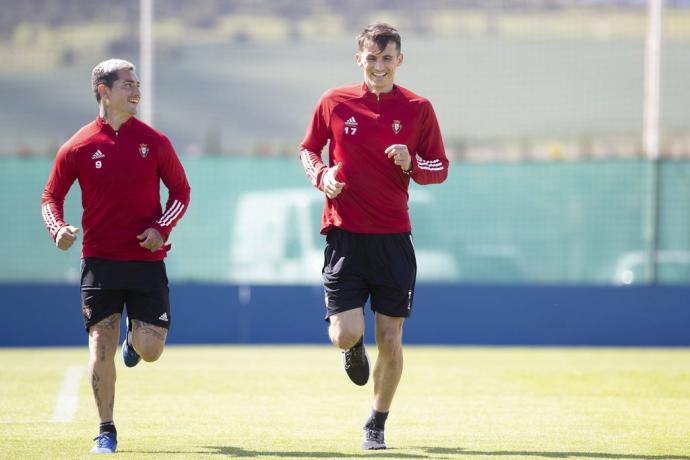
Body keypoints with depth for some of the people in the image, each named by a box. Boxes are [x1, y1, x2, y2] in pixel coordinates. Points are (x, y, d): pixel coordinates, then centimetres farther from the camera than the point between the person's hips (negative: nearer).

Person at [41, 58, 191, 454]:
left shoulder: (154, 142, 2)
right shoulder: (79, 147, 0)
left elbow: (181, 190, 10)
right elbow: (51, 196, 9)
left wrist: (162, 228, -7)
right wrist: (58, 229, -11)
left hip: (147, 258, 1)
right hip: (100, 261, -1)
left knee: (150, 350, -3)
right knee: (101, 345, -7)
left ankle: (134, 340, 35)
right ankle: (106, 431, 6)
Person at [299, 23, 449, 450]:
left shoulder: (418, 109, 2)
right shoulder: (334, 102, 2)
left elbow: (440, 169, 6)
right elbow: (308, 149, 15)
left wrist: (412, 164, -15)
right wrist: (321, 175, -6)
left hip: (393, 238, 0)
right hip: (345, 234, 0)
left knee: (391, 340, 1)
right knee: (346, 332, -12)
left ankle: (377, 423, 21)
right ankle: (354, 349, 27)